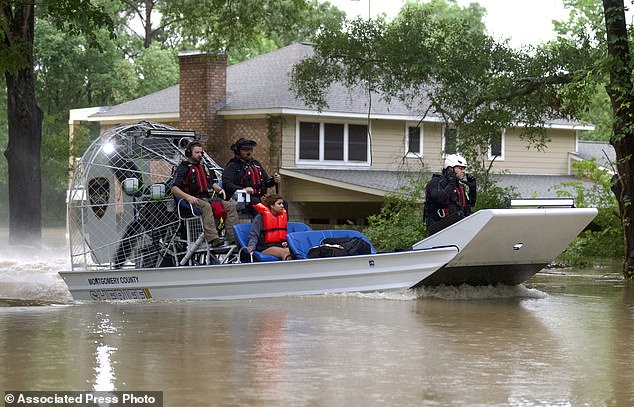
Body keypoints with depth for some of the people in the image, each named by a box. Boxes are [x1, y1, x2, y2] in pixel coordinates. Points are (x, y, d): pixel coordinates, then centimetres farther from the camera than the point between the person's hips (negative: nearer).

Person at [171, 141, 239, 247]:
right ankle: (213, 239, -54)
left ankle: (233, 237, -22)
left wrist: (219, 189, 9)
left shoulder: (204, 167, 26)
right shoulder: (183, 168, 2)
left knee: (230, 206, -12)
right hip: (194, 200, -7)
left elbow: (212, 183, 32)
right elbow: (174, 189, -9)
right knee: (206, 206, -39)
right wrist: (187, 197, -25)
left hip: (208, 197, 7)